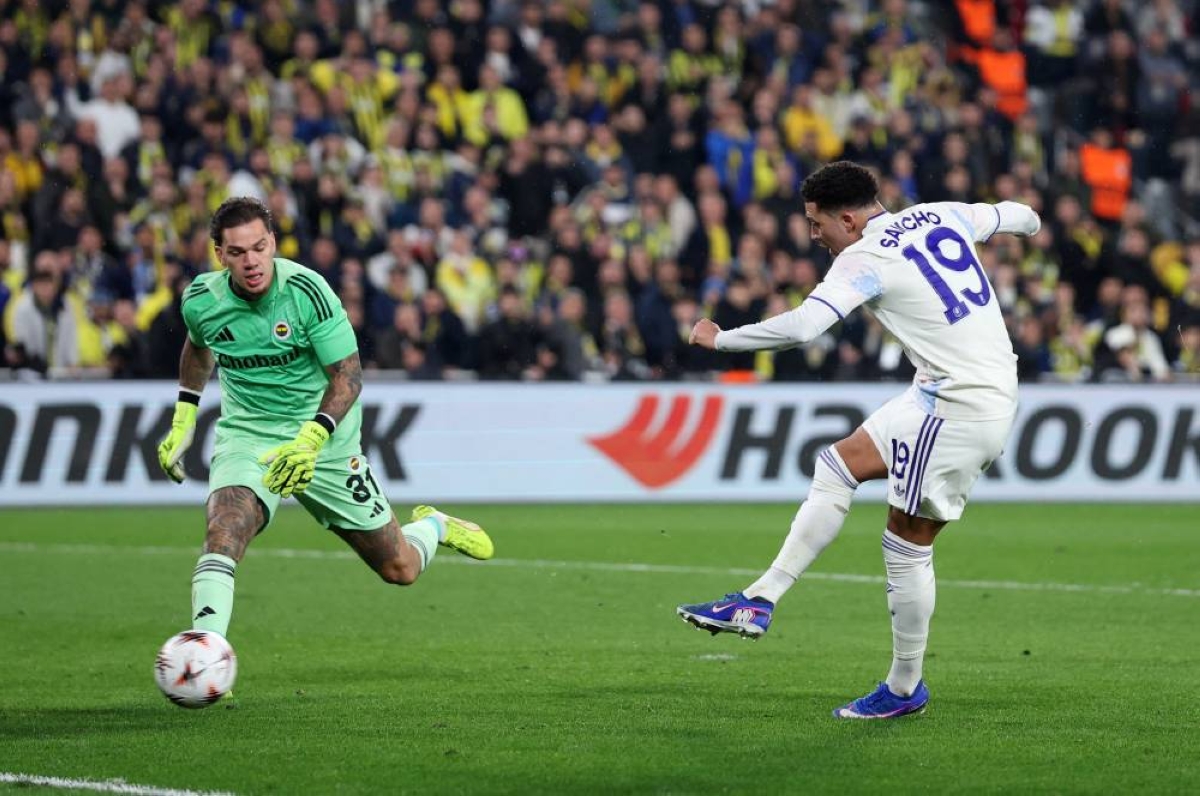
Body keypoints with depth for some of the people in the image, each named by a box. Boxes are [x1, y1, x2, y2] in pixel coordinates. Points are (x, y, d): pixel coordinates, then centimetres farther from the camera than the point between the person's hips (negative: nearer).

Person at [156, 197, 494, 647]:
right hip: (246, 436, 1)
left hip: (323, 440, -1)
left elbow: (348, 376, -19)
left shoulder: (306, 290, -20)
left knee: (400, 569, 7)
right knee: (223, 531, -32)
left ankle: (431, 527, 43)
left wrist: (311, 439, -33)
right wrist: (183, 419, 14)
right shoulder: (201, 300, -8)